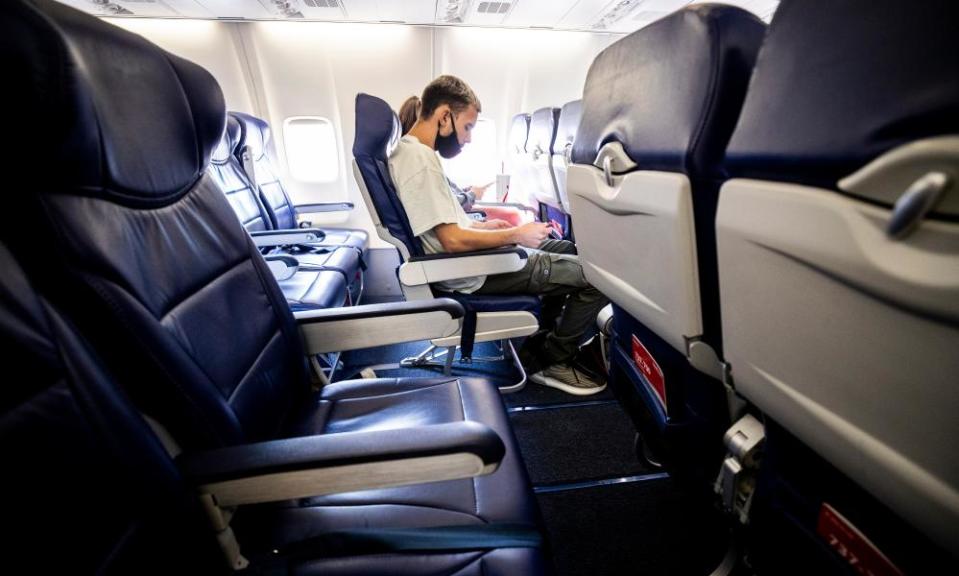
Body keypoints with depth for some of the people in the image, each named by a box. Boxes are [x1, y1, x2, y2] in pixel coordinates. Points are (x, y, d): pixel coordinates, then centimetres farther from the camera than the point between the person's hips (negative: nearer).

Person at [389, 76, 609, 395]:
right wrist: (516, 234, -13)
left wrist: (484, 225, 11)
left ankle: (540, 339, 21)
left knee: (566, 249, 20)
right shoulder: (419, 160, -20)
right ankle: (549, 361, 8)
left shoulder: (409, 152, 12)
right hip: (474, 274, -11)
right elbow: (454, 240, -25)